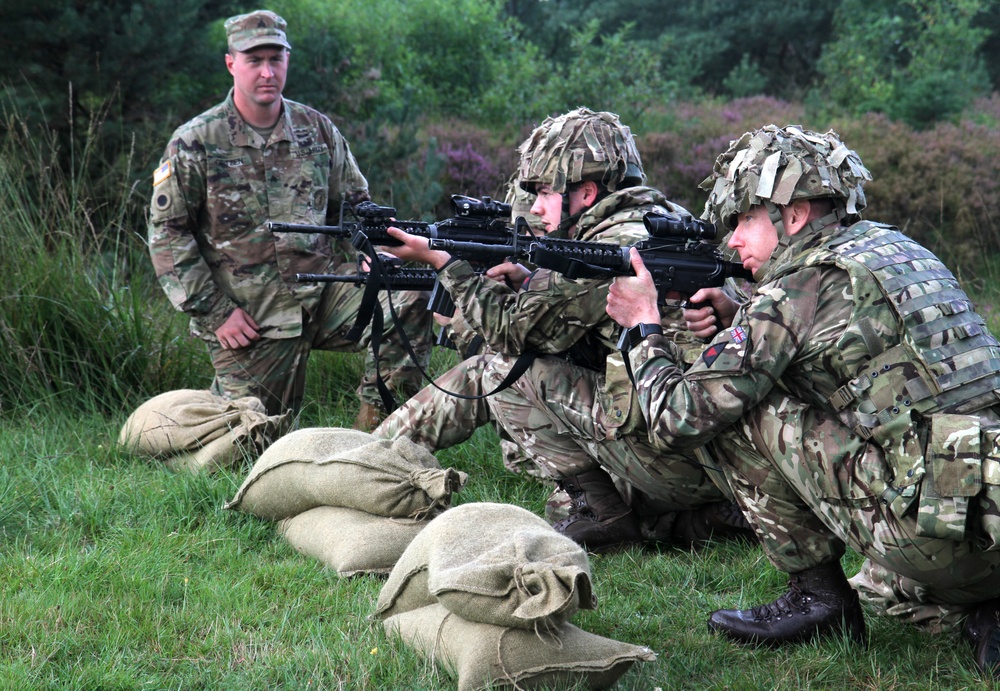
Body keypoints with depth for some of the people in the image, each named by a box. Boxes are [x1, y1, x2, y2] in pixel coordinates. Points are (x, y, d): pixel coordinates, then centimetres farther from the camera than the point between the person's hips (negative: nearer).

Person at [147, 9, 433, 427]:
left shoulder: (316, 129, 6)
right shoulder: (195, 143, -5)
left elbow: (355, 206, 18)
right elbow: (167, 233, -4)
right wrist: (214, 313, -10)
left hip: (323, 294, 3)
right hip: (249, 320, -3)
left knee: (409, 299, -20)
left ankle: (376, 426, -7)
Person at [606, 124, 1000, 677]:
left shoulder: (799, 285, -6)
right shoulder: (891, 247, 18)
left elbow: (677, 420, -3)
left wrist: (644, 326, 14)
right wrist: (738, 323, 21)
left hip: (934, 537, -8)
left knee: (733, 410, 2)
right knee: (880, 584, 40)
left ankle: (815, 594, 8)